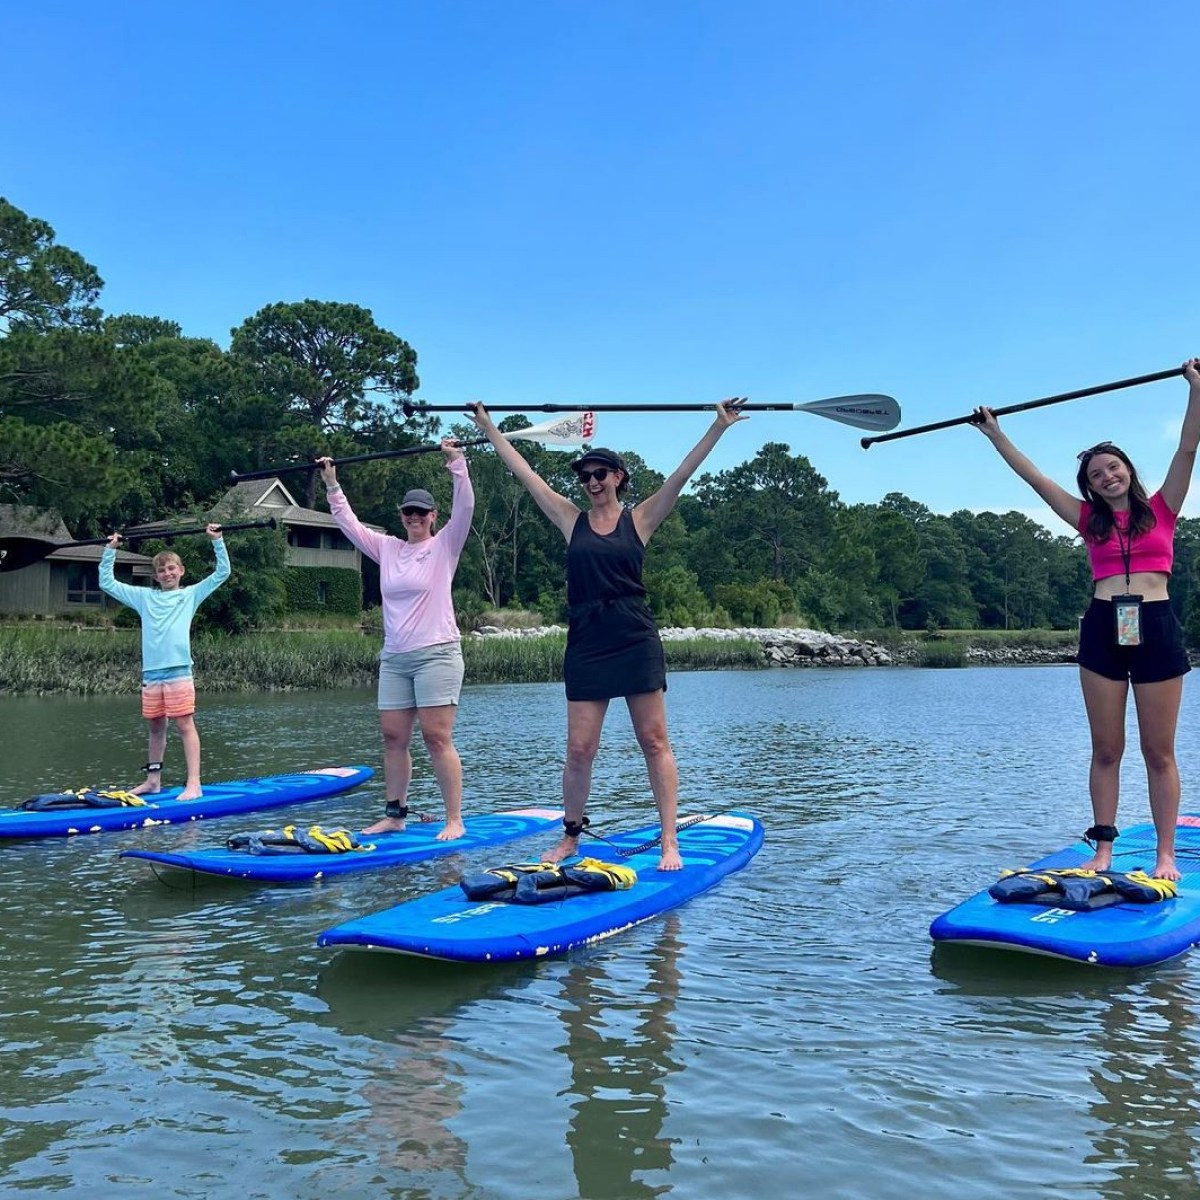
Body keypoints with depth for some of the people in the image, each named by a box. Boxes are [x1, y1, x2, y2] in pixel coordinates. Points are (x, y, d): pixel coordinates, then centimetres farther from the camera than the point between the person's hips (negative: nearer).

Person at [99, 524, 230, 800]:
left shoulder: (191, 594, 10)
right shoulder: (144, 597, 17)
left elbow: (222, 572, 6)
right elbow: (107, 582, 21)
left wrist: (217, 541, 2)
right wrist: (110, 550, 19)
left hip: (178, 671, -4)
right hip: (150, 673, 4)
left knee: (185, 726, -6)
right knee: (156, 727, 12)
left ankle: (194, 784, -9)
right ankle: (153, 780, 22)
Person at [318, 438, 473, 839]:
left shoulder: (444, 546, 1)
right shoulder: (388, 548, 14)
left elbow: (465, 508, -12)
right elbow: (349, 523, 17)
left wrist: (456, 461, -19)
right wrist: (331, 483, 13)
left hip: (436, 655, -6)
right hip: (394, 659, 6)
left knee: (437, 738, -9)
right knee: (393, 738, 6)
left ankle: (455, 820, -4)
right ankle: (394, 815, 16)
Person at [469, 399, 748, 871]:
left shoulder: (639, 520, 4)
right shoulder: (572, 520, 8)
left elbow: (681, 475, -5)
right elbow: (525, 473, 10)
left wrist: (718, 428, -12)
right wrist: (489, 429, 13)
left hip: (635, 641, -2)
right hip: (586, 642, 2)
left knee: (654, 743, 2)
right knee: (579, 748, 2)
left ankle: (670, 843, 6)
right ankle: (570, 837, 19)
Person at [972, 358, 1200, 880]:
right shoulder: (1090, 520, 13)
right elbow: (1034, 477, 15)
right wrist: (994, 434, 17)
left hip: (1156, 629, -2)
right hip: (1103, 630, 2)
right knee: (1105, 749, 4)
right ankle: (1103, 849, 8)